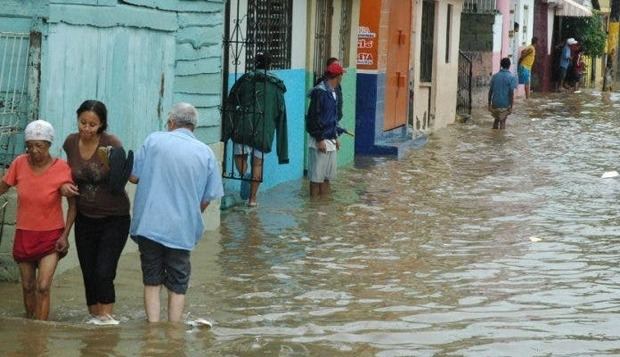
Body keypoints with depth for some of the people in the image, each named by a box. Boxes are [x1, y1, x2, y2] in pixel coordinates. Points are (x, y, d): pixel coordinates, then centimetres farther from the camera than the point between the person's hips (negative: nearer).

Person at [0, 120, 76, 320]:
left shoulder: (61, 169, -15)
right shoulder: (20, 164, -8)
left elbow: (73, 205, -7)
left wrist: (65, 235, -12)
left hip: (51, 235, -3)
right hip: (24, 234, 3)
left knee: (43, 287, -14)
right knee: (28, 286, 12)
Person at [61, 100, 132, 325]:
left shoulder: (112, 144, -17)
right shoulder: (71, 143, -4)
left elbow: (120, 184, -15)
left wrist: (109, 165, -34)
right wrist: (65, 186, -5)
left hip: (114, 219, -4)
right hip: (85, 219, 4)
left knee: (104, 273, -14)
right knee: (89, 275, 9)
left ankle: (106, 319, -5)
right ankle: (94, 318, 23)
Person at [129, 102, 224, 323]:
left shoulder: (154, 140, -3)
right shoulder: (206, 153, 1)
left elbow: (133, 176, -1)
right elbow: (207, 199, 3)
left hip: (149, 225, 0)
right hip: (182, 230, 1)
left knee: (152, 281, 12)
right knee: (178, 285, 12)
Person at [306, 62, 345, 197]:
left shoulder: (333, 92, 11)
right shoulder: (320, 92, -16)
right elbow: (314, 117, -18)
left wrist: (336, 136, 19)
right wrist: (319, 139, -18)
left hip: (330, 141, 9)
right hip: (320, 141, -9)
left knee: (327, 176, 13)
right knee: (316, 176, -2)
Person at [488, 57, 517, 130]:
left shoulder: (495, 76, 1)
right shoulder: (511, 78, -11)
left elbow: (490, 91, 2)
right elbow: (511, 93, -14)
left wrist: (489, 104, 10)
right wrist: (511, 106, -9)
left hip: (495, 104, 4)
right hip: (505, 105, -4)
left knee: (496, 120, 21)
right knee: (502, 122, 7)